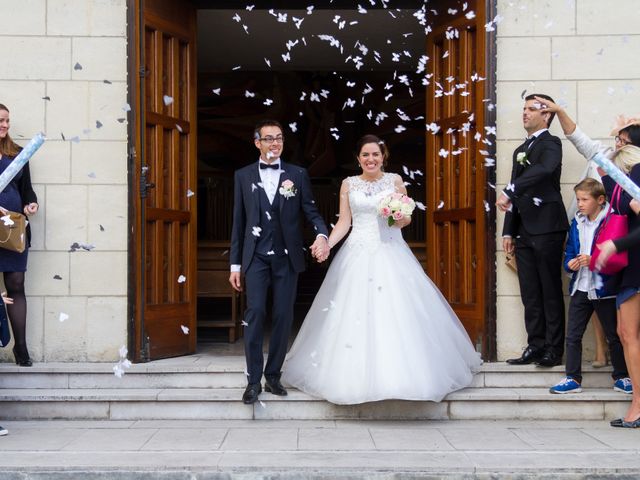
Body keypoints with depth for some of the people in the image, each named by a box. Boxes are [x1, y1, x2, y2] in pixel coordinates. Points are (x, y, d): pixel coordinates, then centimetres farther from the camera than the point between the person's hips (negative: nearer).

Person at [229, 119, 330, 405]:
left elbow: (311, 211, 2)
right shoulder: (243, 176, 7)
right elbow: (239, 222, 7)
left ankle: (273, 375, 17)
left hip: (287, 258, 1)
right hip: (256, 257, -1)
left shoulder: (298, 175, 6)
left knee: (283, 317, 4)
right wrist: (235, 264, 5)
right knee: (255, 314, -7)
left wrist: (322, 235, -20)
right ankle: (254, 380, 0)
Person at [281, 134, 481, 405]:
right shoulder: (349, 184, 8)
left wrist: (401, 218, -13)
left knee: (396, 311, -6)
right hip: (358, 254, 1)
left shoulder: (394, 180, 6)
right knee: (354, 315, -5)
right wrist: (326, 244, -9)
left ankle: (400, 373, 3)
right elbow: (344, 222, 6)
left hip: (391, 253, 0)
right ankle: (357, 376, 3)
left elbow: (407, 217, 10)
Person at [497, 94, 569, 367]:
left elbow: (544, 169, -27)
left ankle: (554, 349, 3)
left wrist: (509, 191, -30)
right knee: (530, 293, 7)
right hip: (523, 231, 8)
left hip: (546, 228, -7)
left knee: (551, 291, -2)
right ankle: (535, 346, 12)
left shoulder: (551, 143, -3)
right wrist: (508, 231, 16)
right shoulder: (521, 150, 21)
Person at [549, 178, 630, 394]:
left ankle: (622, 377, 23)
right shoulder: (577, 223, 8)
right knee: (573, 335, 5)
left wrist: (593, 261, -22)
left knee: (614, 335, 9)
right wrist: (570, 263, -6)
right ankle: (573, 378, 13)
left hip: (603, 289, -5)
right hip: (580, 288, 5)